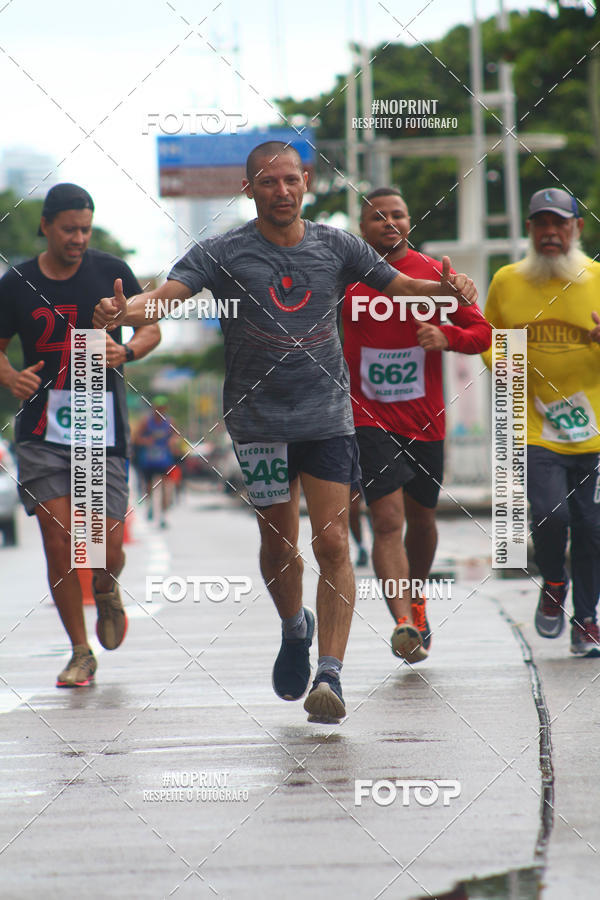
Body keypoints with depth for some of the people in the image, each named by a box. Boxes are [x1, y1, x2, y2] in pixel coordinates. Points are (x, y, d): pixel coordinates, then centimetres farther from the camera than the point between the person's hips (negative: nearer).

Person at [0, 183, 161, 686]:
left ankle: (107, 591, 34)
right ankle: (80, 654, 7)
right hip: (43, 432, 0)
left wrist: (125, 352, -13)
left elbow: (152, 329, 9)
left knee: (107, 545, -4)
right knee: (59, 539, -7)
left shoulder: (110, 272, 2)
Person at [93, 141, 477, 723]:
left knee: (332, 544, -10)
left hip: (328, 416, 1)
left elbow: (396, 284, 13)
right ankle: (295, 628, 39)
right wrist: (121, 311, -36)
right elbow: (167, 296, -15)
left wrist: (446, 288, -7)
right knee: (278, 544, 9)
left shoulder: (336, 247, 5)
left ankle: (329, 674, -12)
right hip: (258, 418, -1)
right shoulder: (222, 253, -3)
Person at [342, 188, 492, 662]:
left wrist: (446, 336, -16)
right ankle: (405, 624, -26)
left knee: (421, 519, 16)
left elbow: (482, 333, 1)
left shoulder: (436, 275, 1)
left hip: (425, 419, 2)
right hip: (369, 418, -2)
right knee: (388, 520, -15)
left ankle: (416, 599, 42)